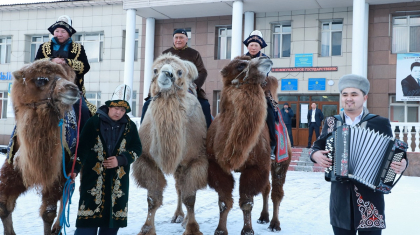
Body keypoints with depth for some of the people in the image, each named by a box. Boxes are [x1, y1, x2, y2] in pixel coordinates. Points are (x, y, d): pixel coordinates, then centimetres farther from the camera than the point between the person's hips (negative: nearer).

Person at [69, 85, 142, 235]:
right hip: (93, 177, -3)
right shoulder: (94, 122, -3)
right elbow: (82, 148, -4)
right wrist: (75, 168, -13)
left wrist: (120, 160, -11)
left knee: (113, 216, 10)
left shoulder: (130, 127, 4)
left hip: (119, 180, 3)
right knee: (88, 220, -4)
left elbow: (137, 149, 5)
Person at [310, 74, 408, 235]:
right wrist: (315, 154, -3)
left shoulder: (380, 123, 1)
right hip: (340, 197, 3)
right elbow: (317, 147, 19)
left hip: (370, 197, -2)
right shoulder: (332, 123, 9)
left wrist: (401, 164, -17)